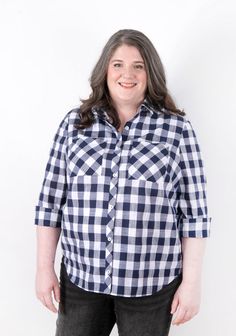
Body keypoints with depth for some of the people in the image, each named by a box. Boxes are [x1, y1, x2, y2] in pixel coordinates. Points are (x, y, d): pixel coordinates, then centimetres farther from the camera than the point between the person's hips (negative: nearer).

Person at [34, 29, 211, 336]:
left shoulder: (177, 128, -3)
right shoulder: (74, 123, 2)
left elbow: (194, 211, -3)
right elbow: (50, 200, 3)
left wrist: (192, 281, -4)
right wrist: (44, 266, 2)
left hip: (152, 284, -1)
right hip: (80, 278, 2)